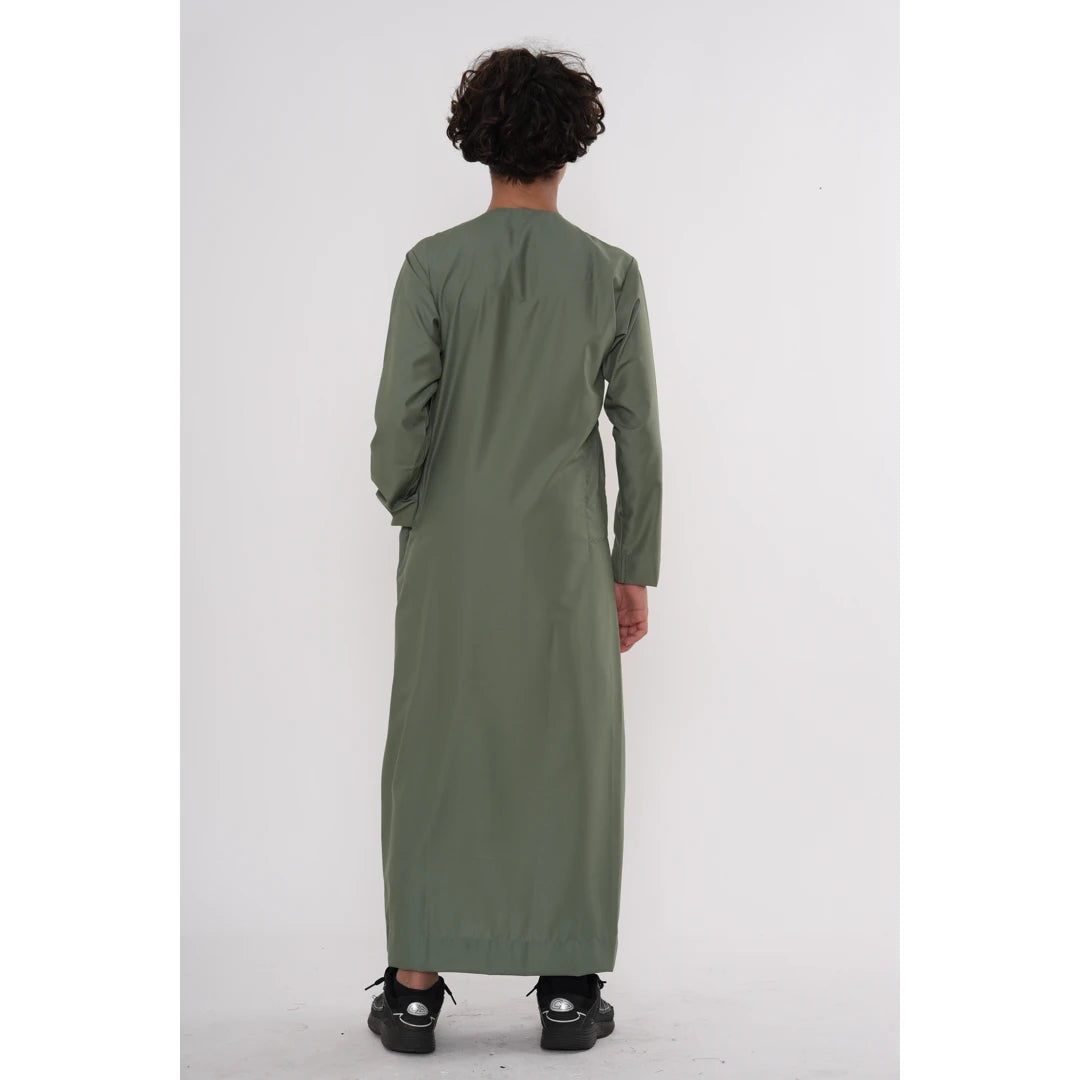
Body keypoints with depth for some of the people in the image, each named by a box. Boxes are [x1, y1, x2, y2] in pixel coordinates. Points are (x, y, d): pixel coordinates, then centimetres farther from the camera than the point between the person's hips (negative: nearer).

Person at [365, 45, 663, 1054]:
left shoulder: (433, 265, -7)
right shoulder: (611, 273, -3)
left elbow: (398, 424, -10)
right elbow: (638, 437, -2)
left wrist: (401, 502, 12)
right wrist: (635, 571, 6)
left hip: (452, 557, 0)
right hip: (566, 557, 0)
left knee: (434, 760, 9)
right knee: (569, 760, 9)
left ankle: (414, 987, 16)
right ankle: (568, 991, 16)